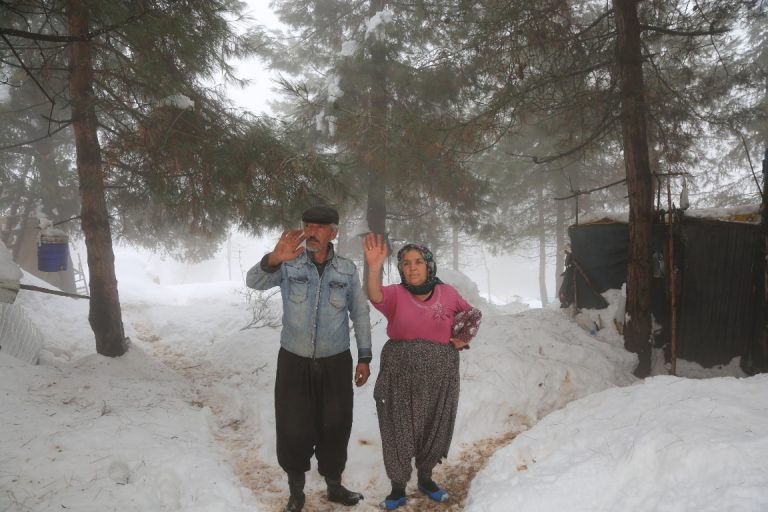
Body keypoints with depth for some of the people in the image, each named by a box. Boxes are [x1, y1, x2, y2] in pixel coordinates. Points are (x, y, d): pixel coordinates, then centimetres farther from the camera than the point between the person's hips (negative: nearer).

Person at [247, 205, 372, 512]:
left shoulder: (347, 270, -1)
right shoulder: (289, 265, -5)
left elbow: (360, 313, 5)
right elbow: (254, 282, -21)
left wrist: (364, 357, 2)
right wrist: (274, 259, -43)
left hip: (335, 363, 1)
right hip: (294, 362, -1)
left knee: (335, 428, 12)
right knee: (293, 430, 5)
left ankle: (334, 486, 34)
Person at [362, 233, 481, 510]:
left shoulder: (447, 293, -1)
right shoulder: (396, 294, -7)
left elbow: (473, 314, 15)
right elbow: (374, 295, -29)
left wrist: (464, 338, 1)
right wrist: (374, 267, -44)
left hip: (440, 376, 2)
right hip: (401, 376, -2)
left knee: (434, 430, 15)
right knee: (399, 431, 6)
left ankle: (425, 478, 38)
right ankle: (398, 489, 24)